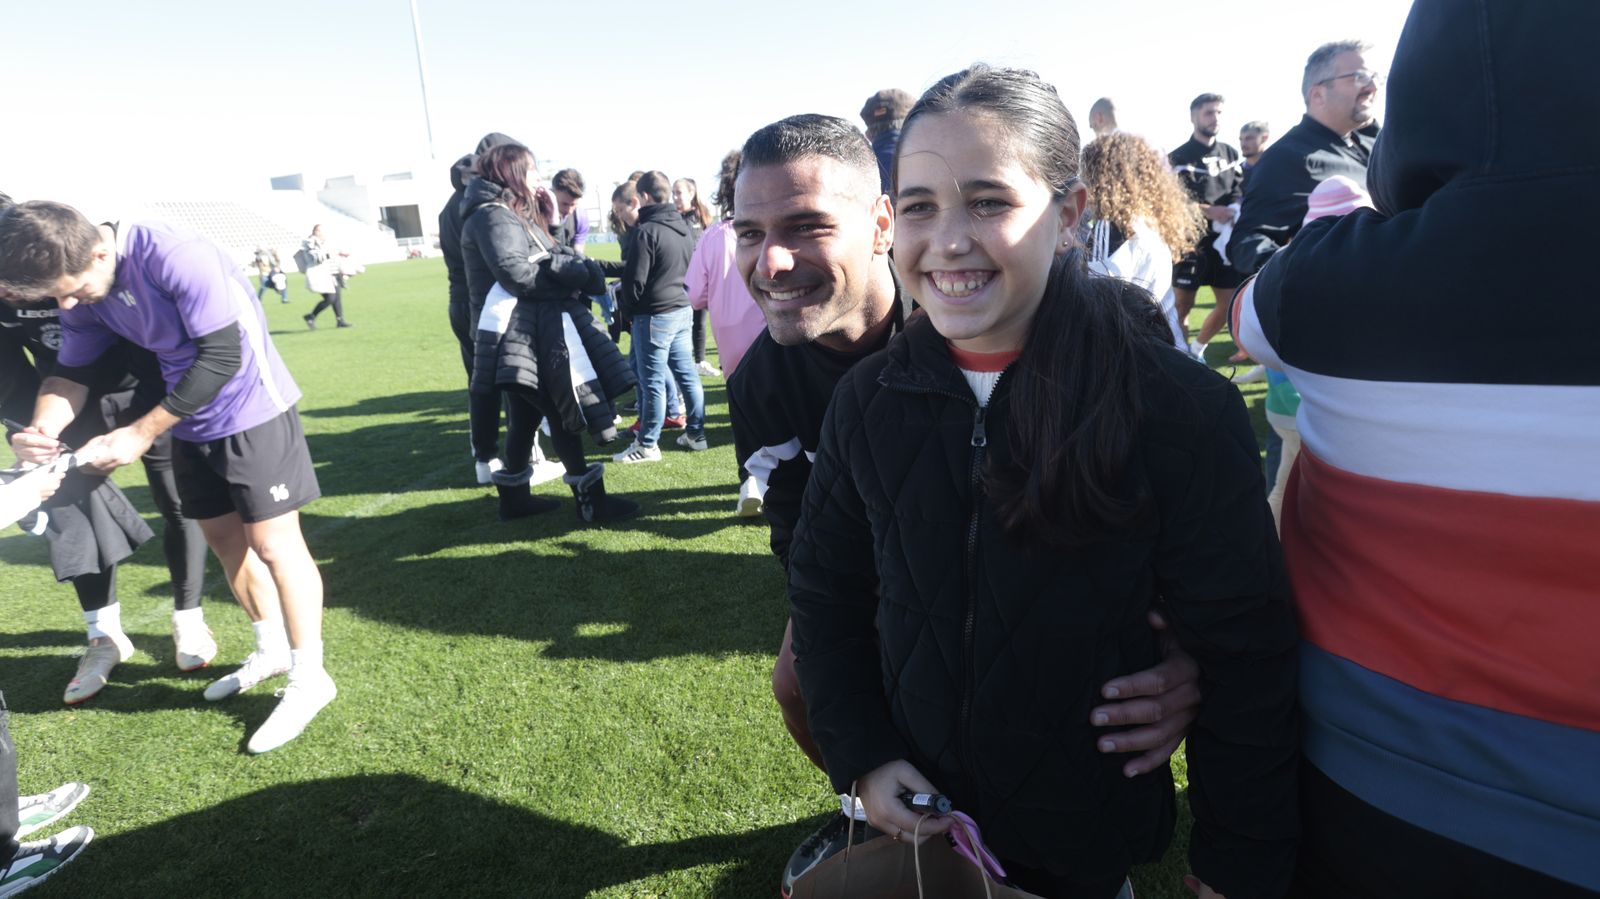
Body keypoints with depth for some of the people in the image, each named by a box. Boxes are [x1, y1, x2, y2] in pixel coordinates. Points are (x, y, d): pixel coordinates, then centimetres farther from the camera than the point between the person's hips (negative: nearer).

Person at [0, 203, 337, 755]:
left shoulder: (175, 257, -26)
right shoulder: (84, 293, -1)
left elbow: (222, 357, -25)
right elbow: (72, 372, 7)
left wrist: (140, 434, -20)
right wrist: (45, 429, -14)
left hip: (252, 412, -8)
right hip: (192, 421, 8)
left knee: (273, 543, -5)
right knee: (223, 538, 15)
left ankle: (309, 677, 7)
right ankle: (272, 649, 33)